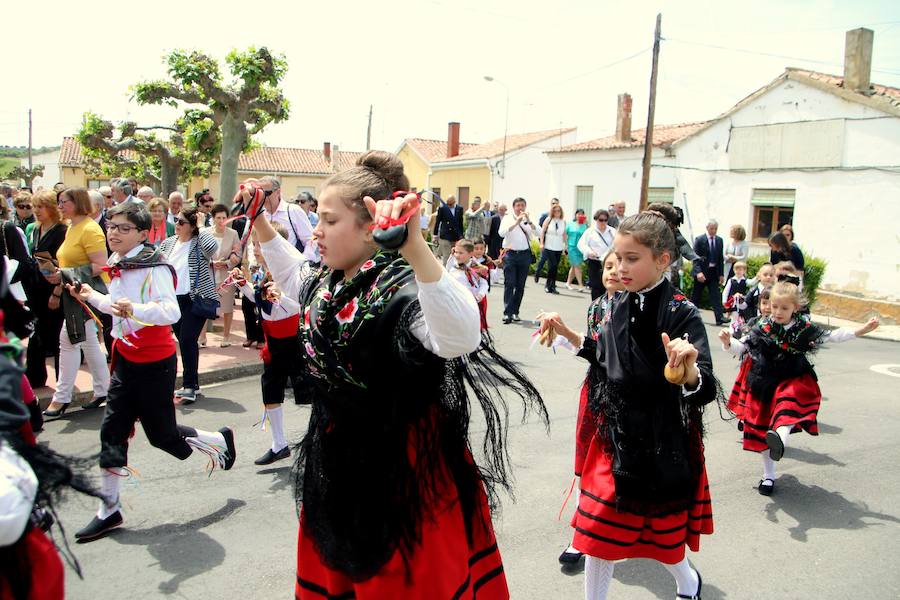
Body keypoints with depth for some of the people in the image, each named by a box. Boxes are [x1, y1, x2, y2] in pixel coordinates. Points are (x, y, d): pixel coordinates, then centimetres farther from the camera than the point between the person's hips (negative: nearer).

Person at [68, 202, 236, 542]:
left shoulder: (153, 267, -19)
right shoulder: (118, 266, 8)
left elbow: (172, 311, -32)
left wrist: (135, 309, -45)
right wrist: (91, 297, 19)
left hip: (155, 363, -8)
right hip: (126, 358, 8)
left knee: (161, 434, 2)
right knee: (112, 431, 7)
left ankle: (219, 442, 30)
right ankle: (109, 511, 18)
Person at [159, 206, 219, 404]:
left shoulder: (199, 243, -7)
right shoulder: (167, 243, 11)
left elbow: (212, 247, -31)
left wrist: (202, 226, -18)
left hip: (196, 298, -6)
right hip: (173, 299, 6)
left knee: (187, 340, -12)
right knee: (185, 342, 12)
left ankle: (189, 386, -3)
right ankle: (192, 384, 22)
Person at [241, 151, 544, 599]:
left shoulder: (402, 290, -27)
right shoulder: (327, 284, 0)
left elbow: (460, 338, -48)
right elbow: (291, 276, 25)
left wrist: (414, 245, -57)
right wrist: (259, 220, 17)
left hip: (403, 466, -8)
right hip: (337, 461, 8)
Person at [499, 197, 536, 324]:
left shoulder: (529, 220, 10)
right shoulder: (507, 219, 4)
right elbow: (502, 233, -14)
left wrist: (528, 221, -17)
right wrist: (517, 222, -20)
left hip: (525, 255, 3)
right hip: (510, 254, -3)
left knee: (520, 286, 5)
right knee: (509, 284, -9)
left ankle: (515, 312, 13)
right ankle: (507, 313, -12)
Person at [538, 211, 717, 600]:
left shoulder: (680, 313, -19)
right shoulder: (619, 307, 1)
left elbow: (706, 390, -26)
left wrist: (688, 370, -47)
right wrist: (567, 333, 8)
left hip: (662, 442, -5)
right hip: (615, 432, 5)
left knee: (655, 526, 15)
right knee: (600, 525, 11)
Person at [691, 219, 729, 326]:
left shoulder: (719, 240, 7)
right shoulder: (699, 240, -6)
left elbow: (721, 258, 9)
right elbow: (695, 257, -10)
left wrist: (721, 274, 4)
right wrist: (698, 272, -21)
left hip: (714, 272, 3)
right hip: (701, 272, -3)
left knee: (716, 295, -4)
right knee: (696, 296, 6)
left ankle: (719, 317, -9)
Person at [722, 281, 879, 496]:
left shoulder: (804, 328, -3)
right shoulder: (762, 328, -6)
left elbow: (832, 336, 9)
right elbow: (741, 347, -3)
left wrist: (861, 330, 5)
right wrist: (728, 342, -24)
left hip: (793, 381, 0)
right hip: (764, 384, 1)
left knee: (790, 398, -37)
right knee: (761, 429, 5)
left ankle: (780, 436, -61)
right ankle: (768, 476, 22)